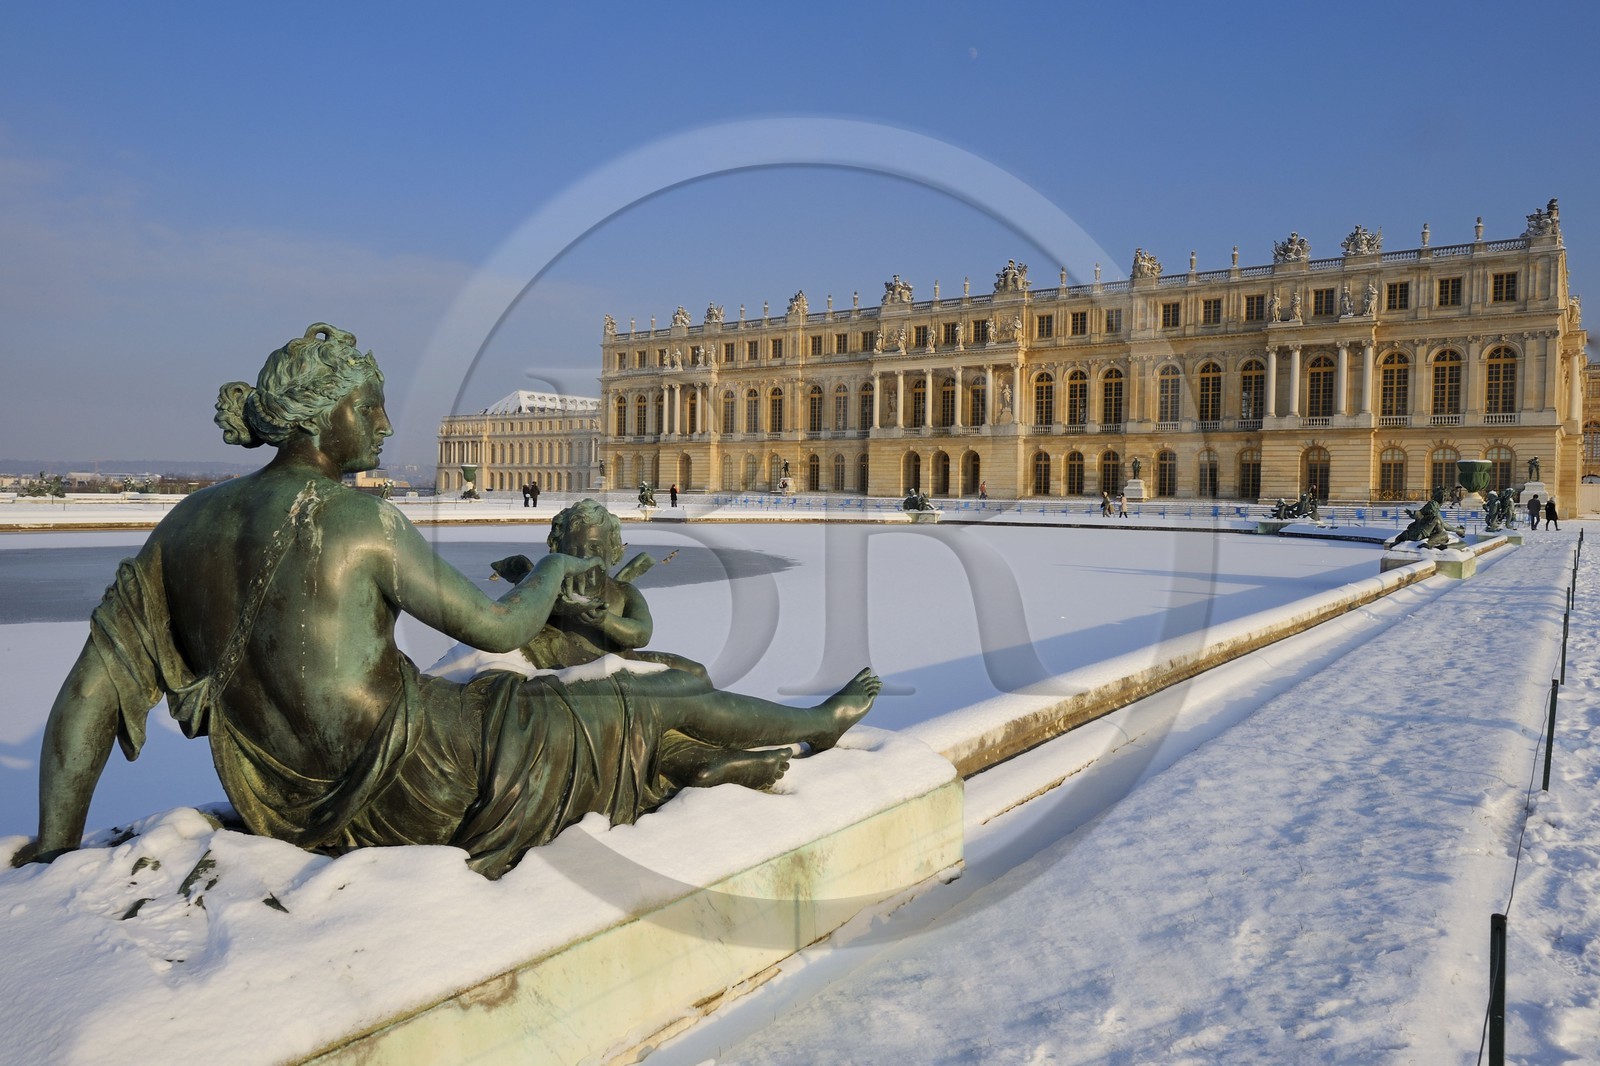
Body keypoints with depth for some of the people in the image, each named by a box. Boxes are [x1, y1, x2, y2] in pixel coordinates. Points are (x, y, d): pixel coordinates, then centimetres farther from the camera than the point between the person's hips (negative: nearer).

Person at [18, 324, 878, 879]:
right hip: (411, 780, -7)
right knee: (651, 696, 7)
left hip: (296, 807, 8)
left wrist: (56, 845, 7)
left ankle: (707, 767, 40)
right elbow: (498, 627, -12)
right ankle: (813, 723, 28)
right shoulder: (359, 519, -20)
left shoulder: (186, 525, 1)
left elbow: (90, 690, 1)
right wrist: (554, 571, 9)